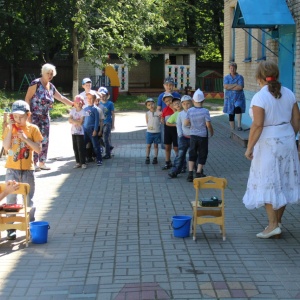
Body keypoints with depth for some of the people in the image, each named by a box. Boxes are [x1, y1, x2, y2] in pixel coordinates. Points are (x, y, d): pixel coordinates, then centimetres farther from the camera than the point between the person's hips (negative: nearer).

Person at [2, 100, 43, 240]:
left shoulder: (33, 129, -3)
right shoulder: (9, 128, -1)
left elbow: (38, 149, -8)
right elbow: (6, 147, -14)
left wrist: (25, 138, -18)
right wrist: (11, 129, -17)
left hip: (27, 169, 0)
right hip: (12, 169, 0)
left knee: (29, 199, 9)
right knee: (11, 198, 2)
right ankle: (11, 227, 8)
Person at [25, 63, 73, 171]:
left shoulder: (51, 87, 9)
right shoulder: (36, 83, -11)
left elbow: (61, 98, 20)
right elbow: (27, 99, -12)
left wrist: (73, 104, 18)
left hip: (45, 117, 7)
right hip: (34, 116, -7)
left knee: (45, 140, 7)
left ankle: (42, 162, 15)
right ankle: (34, 163, -4)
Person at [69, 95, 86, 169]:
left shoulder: (83, 112, -7)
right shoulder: (72, 110, 6)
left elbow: (80, 122, -15)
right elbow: (70, 120, -3)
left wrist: (73, 121, -6)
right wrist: (77, 121, -14)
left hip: (80, 132, -4)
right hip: (74, 132, 4)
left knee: (81, 148, -5)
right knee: (75, 148, 7)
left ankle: (83, 163, -1)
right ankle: (78, 162, 14)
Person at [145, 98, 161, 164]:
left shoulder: (158, 112, -3)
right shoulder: (147, 113, -1)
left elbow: (161, 121, 2)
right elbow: (147, 122, 3)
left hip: (157, 132, 0)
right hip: (149, 132, 0)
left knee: (156, 145, 8)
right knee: (148, 145, 6)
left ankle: (155, 158, 15)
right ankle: (147, 158, 14)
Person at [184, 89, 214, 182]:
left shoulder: (190, 111, -7)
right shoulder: (205, 111, -15)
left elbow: (185, 123, -6)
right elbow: (208, 124, -15)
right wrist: (211, 132, 3)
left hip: (193, 135, 3)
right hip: (203, 136, -3)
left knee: (192, 154, 13)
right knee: (202, 155, 10)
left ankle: (190, 174, 7)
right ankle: (198, 173, 11)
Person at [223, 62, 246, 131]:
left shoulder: (240, 77, 2)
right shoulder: (226, 77, 8)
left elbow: (240, 87, -14)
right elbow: (225, 86, -10)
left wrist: (230, 87, -9)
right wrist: (235, 85, -11)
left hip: (239, 98, -3)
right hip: (229, 98, 3)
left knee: (237, 108, -32)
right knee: (231, 115, 5)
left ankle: (239, 125, -29)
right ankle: (232, 130, 14)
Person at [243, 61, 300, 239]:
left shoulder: (259, 97, -15)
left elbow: (257, 125, -20)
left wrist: (249, 147, -12)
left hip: (268, 144, -6)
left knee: (267, 183, 1)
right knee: (284, 182, 12)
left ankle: (273, 224, -2)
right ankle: (278, 221, 21)